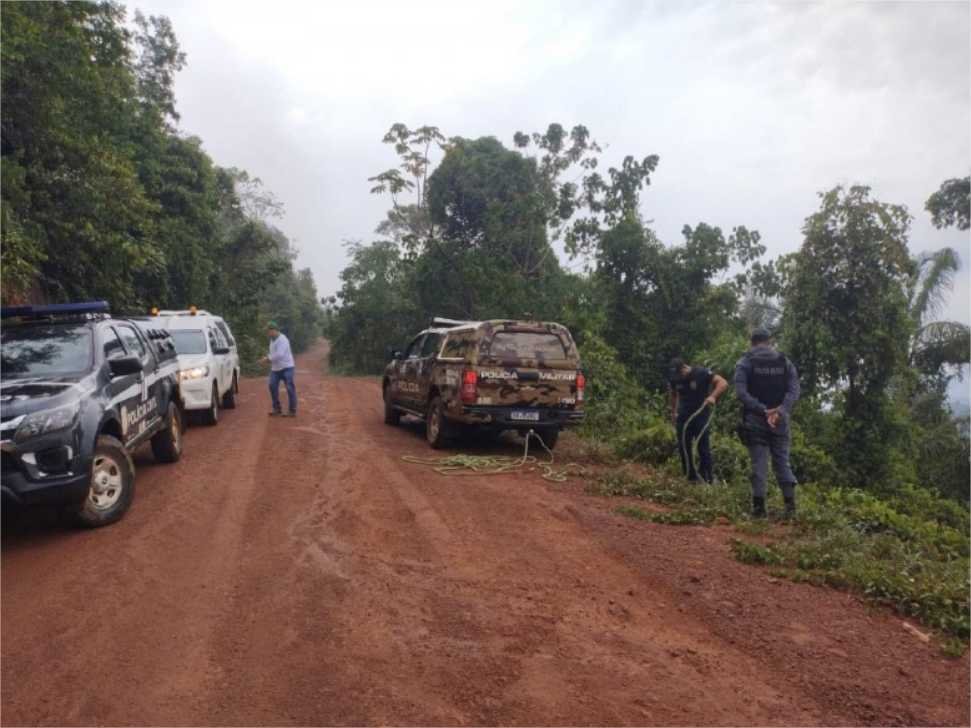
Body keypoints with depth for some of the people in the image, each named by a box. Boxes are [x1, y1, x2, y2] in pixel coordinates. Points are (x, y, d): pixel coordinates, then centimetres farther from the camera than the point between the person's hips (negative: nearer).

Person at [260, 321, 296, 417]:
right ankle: (277, 409, 10)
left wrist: (268, 358, -16)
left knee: (290, 388, -3)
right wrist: (269, 359, 0)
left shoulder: (282, 339, -17)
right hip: (275, 368, 9)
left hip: (286, 367, -9)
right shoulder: (272, 339, 12)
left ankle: (292, 410, 3)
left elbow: (279, 354, -25)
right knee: (273, 386, 1)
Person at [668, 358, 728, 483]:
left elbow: (723, 383, -21)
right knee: (683, 448, 5)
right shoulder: (674, 379, -1)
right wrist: (673, 412, 16)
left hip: (701, 415, -4)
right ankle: (690, 477, 16)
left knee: (704, 449, -6)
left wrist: (713, 396, -37)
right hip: (683, 417, 5)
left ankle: (708, 480, 1)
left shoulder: (701, 373, -15)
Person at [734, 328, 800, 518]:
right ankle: (790, 503, 4)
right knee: (782, 461, 11)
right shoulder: (785, 362, 8)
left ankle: (759, 507, 1)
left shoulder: (745, 363, -1)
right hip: (780, 421, 2)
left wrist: (762, 410, -16)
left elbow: (741, 392, -14)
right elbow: (794, 390, -4)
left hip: (755, 420, -2)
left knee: (759, 464, 1)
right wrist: (780, 410, -14)